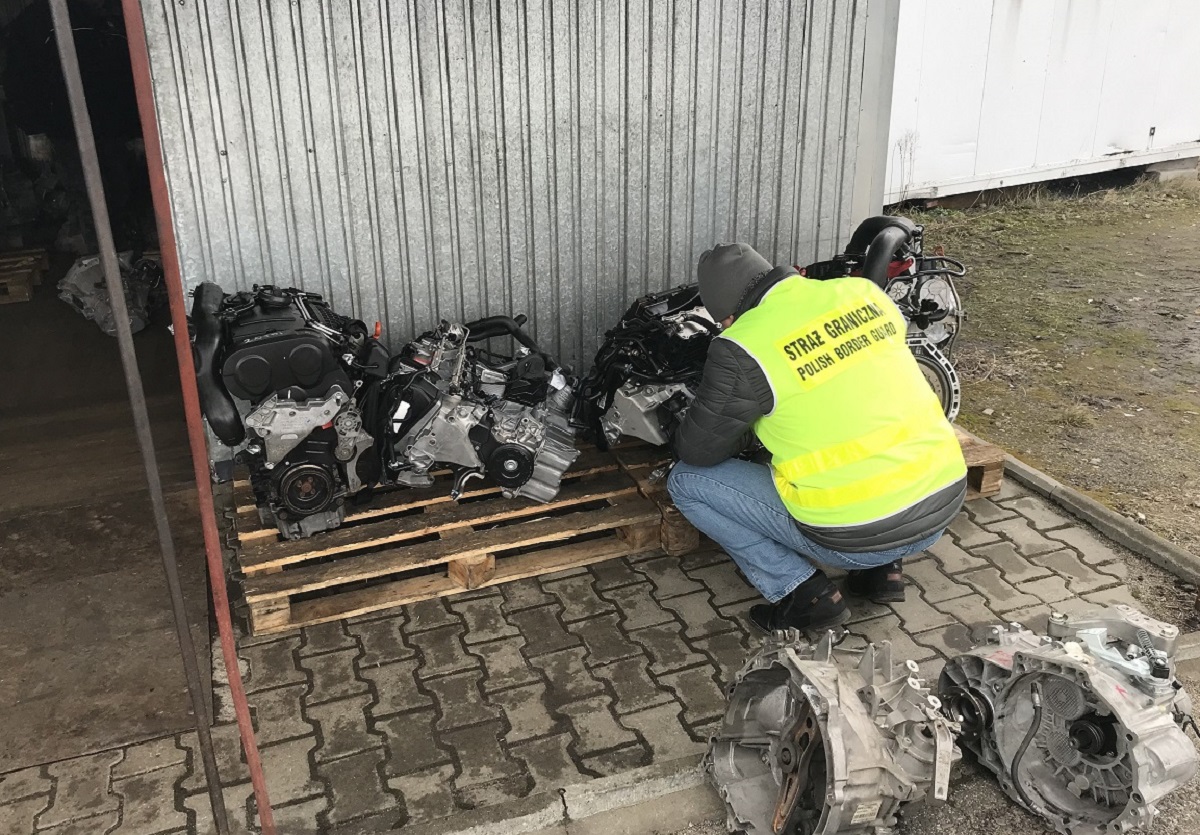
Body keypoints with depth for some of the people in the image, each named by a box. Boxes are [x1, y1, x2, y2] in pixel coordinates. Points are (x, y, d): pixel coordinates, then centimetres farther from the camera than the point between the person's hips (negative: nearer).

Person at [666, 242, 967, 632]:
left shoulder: (743, 350, -13)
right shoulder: (864, 292, 4)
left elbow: (695, 451, -1)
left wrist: (738, 433, 20)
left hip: (856, 534, -6)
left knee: (686, 480, 6)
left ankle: (803, 593, 2)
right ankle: (883, 567, 23)